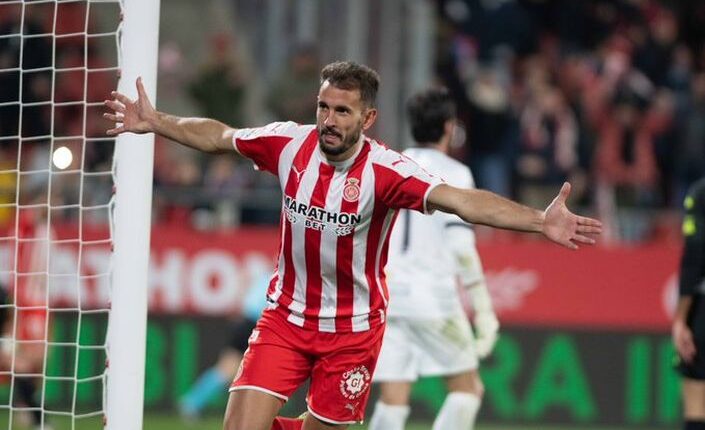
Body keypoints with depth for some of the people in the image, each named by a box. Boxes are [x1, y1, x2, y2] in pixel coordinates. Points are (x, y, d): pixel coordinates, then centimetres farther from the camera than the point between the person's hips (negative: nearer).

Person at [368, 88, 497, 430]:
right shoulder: (453, 174, -4)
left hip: (385, 297, 5)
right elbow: (461, 246, -14)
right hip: (432, 298, -5)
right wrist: (484, 309, -13)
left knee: (392, 401, 3)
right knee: (467, 388, 9)